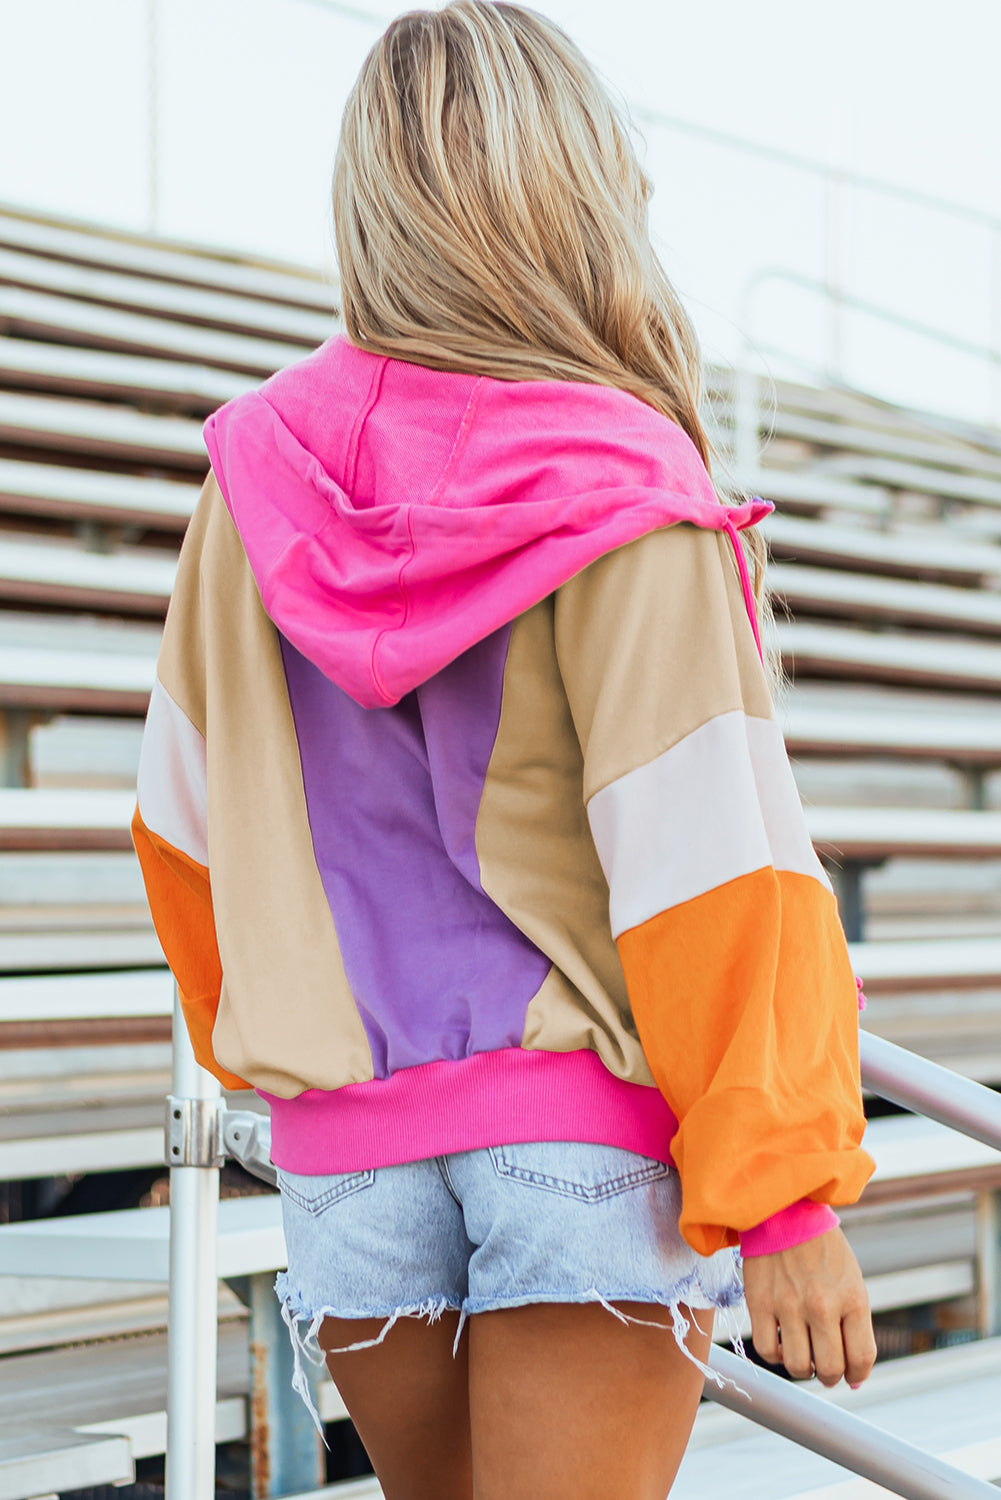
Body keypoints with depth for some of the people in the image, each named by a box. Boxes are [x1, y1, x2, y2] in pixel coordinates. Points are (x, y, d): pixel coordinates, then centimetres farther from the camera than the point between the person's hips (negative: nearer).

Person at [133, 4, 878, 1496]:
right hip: (588, 1120, -4)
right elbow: (709, 858, -18)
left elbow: (191, 807, 9)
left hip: (349, 1140, 5)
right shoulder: (623, 507, -14)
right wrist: (785, 1192, -12)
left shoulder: (264, 475, 0)